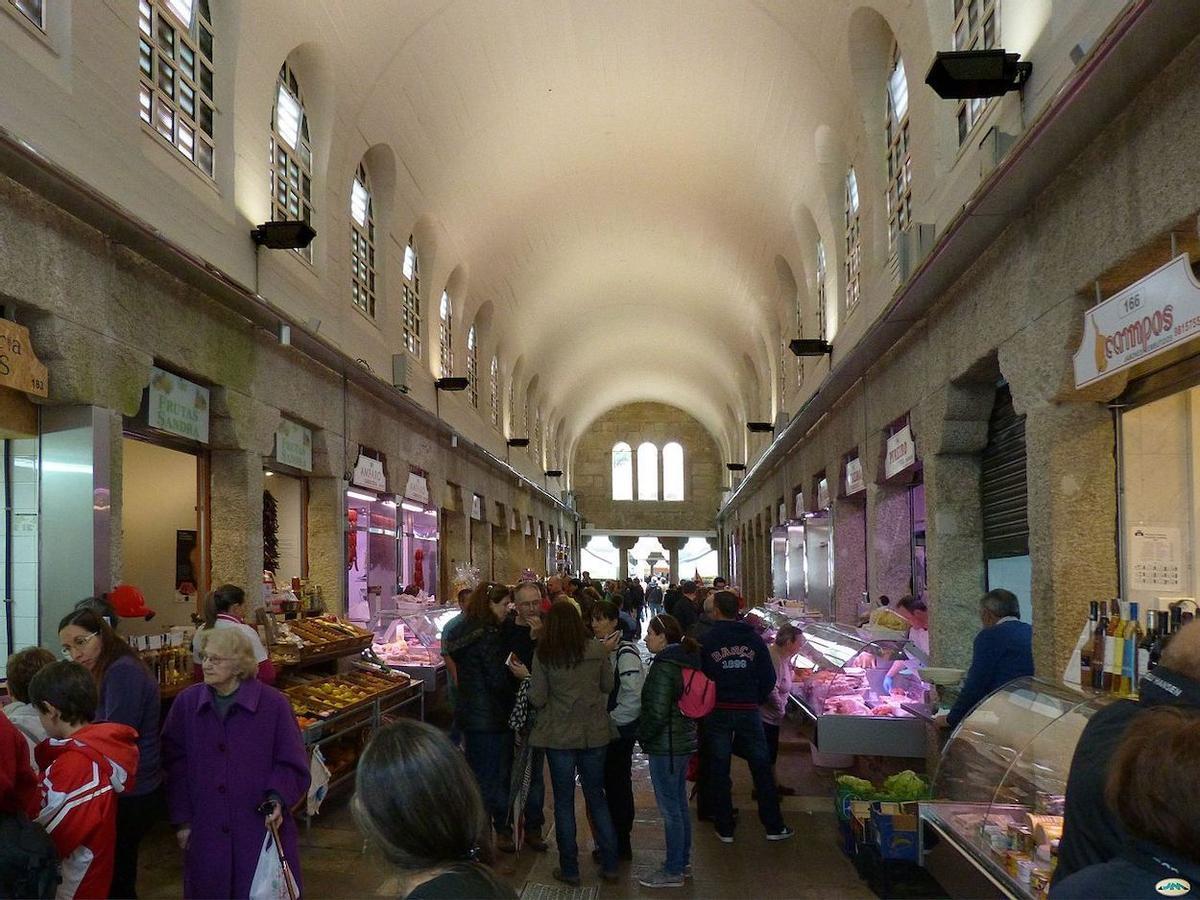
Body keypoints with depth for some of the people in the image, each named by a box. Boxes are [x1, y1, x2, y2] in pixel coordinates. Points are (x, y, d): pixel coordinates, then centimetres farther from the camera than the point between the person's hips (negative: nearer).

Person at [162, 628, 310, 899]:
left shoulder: (273, 704, -7)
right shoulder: (187, 703, 1)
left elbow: (291, 764, -2)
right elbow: (175, 767, 5)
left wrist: (277, 799, -17)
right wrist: (181, 820, 3)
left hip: (262, 828, -2)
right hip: (205, 833, 2)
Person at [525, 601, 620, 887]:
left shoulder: (543, 655, -11)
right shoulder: (597, 650, -7)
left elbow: (537, 699, -10)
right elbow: (608, 685, 6)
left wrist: (526, 678, 7)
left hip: (559, 735, -2)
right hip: (594, 733, 2)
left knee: (563, 801, 10)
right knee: (596, 796, 16)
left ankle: (569, 869, 16)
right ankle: (609, 865, 20)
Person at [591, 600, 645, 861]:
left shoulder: (625, 651, -17)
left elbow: (634, 694, -22)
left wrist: (613, 720, -16)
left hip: (620, 730, -8)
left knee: (618, 783, 1)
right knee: (609, 781, 14)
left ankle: (621, 843, 12)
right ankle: (615, 840, 26)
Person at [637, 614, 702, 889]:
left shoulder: (663, 667, -20)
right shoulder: (686, 661, 9)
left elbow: (657, 712, -22)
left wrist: (642, 735, -6)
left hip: (665, 746, -10)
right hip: (684, 741, 10)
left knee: (670, 809, -1)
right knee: (680, 804, 18)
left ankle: (673, 872, 6)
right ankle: (683, 862, 30)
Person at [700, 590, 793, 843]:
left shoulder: (706, 640, -8)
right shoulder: (754, 638, -1)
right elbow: (769, 677, 0)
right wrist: (757, 700, 13)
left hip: (717, 711, -1)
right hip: (749, 711, 2)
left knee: (719, 770, 9)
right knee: (762, 768, 11)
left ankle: (725, 829, 14)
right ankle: (774, 826, 16)